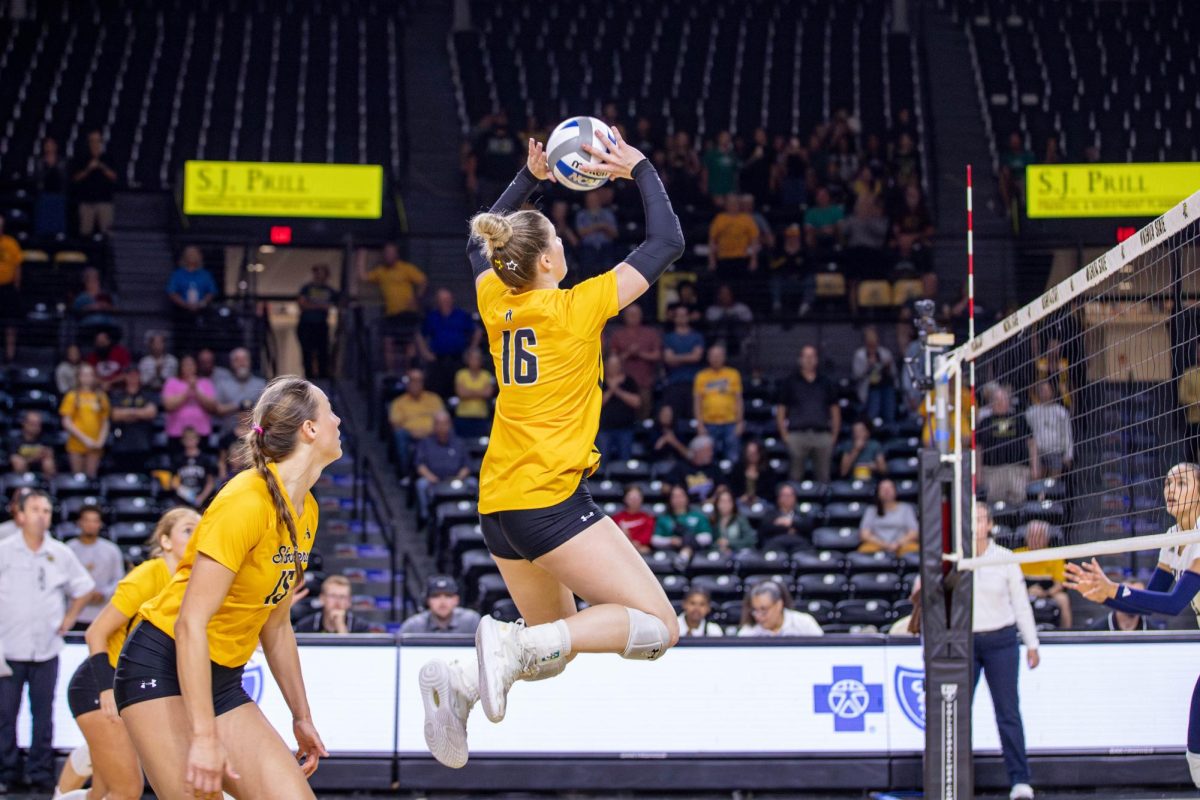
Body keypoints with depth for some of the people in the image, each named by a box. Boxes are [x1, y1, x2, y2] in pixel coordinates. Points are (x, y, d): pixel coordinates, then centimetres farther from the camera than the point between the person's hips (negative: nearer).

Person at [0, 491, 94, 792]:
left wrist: (69, 619, 13)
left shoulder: (61, 554, 8)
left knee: (43, 714, 2)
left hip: (47, 650, 2)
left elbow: (84, 588, 22)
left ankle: (40, 772, 9)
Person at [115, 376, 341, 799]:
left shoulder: (306, 510, 7)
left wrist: (302, 717, 19)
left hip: (224, 680, 8)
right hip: (164, 668, -8)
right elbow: (191, 622, -23)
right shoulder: (247, 501, -19)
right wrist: (204, 736, -26)